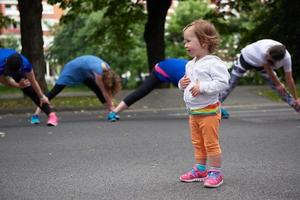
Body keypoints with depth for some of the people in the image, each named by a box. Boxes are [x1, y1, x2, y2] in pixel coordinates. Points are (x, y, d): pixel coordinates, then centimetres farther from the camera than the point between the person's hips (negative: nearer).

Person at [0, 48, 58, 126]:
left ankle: (51, 114, -13)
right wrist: (19, 85, -42)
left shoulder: (25, 64, -38)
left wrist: (42, 97, -12)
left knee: (29, 89, -10)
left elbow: (33, 82, -22)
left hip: (17, 66, 0)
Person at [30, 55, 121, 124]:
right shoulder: (98, 71, -35)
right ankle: (36, 114, -13)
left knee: (97, 90, -1)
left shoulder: (107, 69, -13)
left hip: (83, 73, 8)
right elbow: (104, 91, -26)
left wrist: (110, 105, -6)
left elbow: (108, 90, -5)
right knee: (55, 91, -12)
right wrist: (110, 105, -17)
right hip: (72, 69, -8)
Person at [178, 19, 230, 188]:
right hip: (193, 111, 9)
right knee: (198, 143, 17)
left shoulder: (214, 63, -17)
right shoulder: (190, 64, 12)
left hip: (208, 111, -9)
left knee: (211, 143, -1)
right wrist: (183, 84, 2)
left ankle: (215, 172, 9)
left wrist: (202, 87, -28)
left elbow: (223, 83, -25)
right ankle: (200, 170, 28)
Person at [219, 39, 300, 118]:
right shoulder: (263, 51, -45)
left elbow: (289, 78, -21)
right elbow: (268, 70, -28)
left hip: (260, 65, 3)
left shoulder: (286, 57, -32)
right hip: (247, 57, -3)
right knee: (231, 83, -2)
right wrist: (278, 84, -16)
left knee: (280, 88, -2)